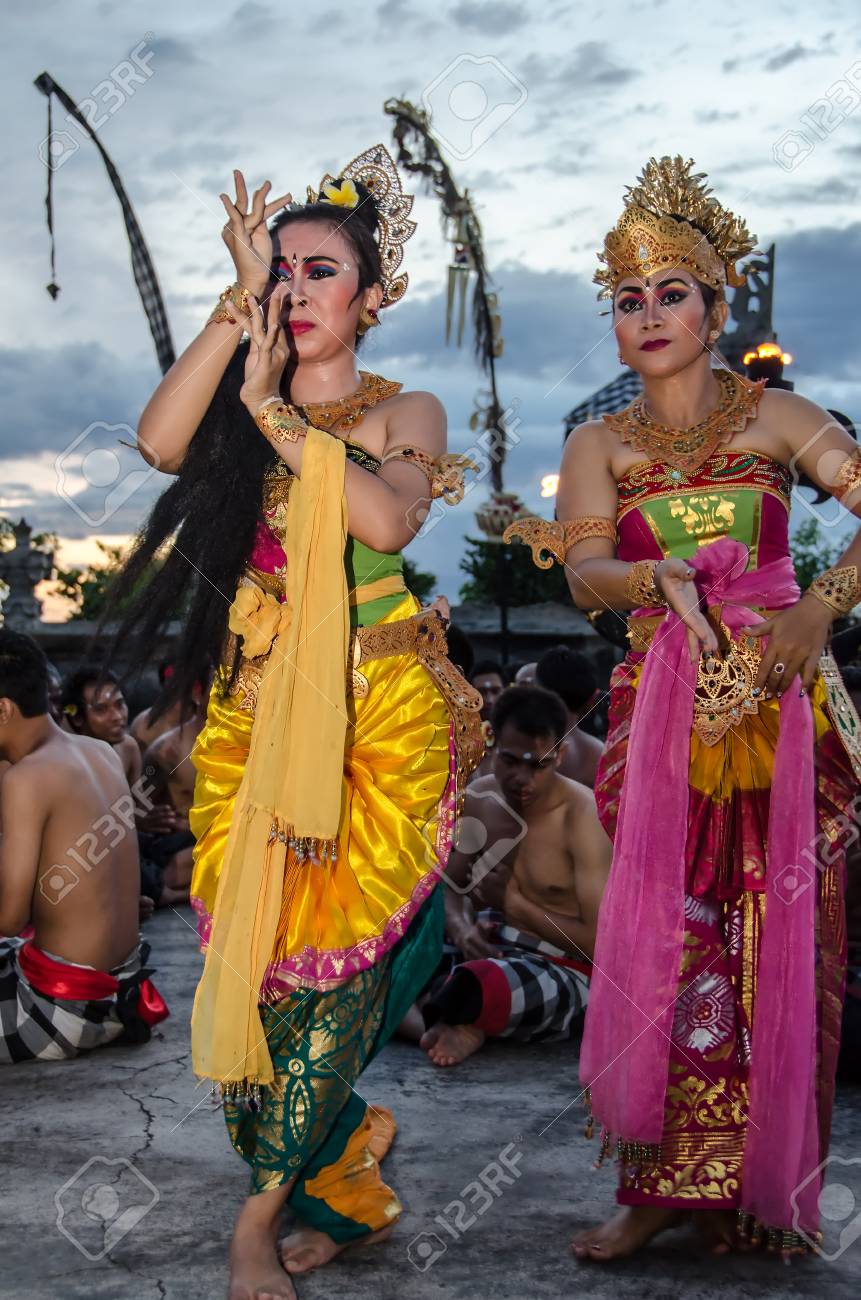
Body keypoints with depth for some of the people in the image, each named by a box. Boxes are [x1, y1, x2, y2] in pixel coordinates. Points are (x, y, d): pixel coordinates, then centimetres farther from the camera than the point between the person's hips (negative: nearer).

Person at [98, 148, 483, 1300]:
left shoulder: (408, 413, 5)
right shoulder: (235, 407, 11)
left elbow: (388, 520, -17)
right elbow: (159, 440, -13)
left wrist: (275, 412, -16)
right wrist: (241, 297, -12)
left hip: (376, 716, -3)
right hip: (253, 712, 3)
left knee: (331, 947, -7)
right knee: (250, 939, 0)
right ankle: (341, 1158, 24)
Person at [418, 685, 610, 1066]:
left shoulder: (582, 817, -16)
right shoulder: (479, 798, 2)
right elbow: (451, 887, 13)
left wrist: (517, 903, -11)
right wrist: (462, 930, -11)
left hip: (564, 972, -7)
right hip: (491, 947, 7)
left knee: (479, 985, -42)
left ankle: (437, 1013, -15)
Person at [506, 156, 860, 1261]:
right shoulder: (598, 445, 10)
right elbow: (585, 575, -4)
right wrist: (661, 576, -25)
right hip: (660, 708, 1)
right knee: (667, 937, -5)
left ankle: (767, 1187, 13)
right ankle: (665, 1184, 5)